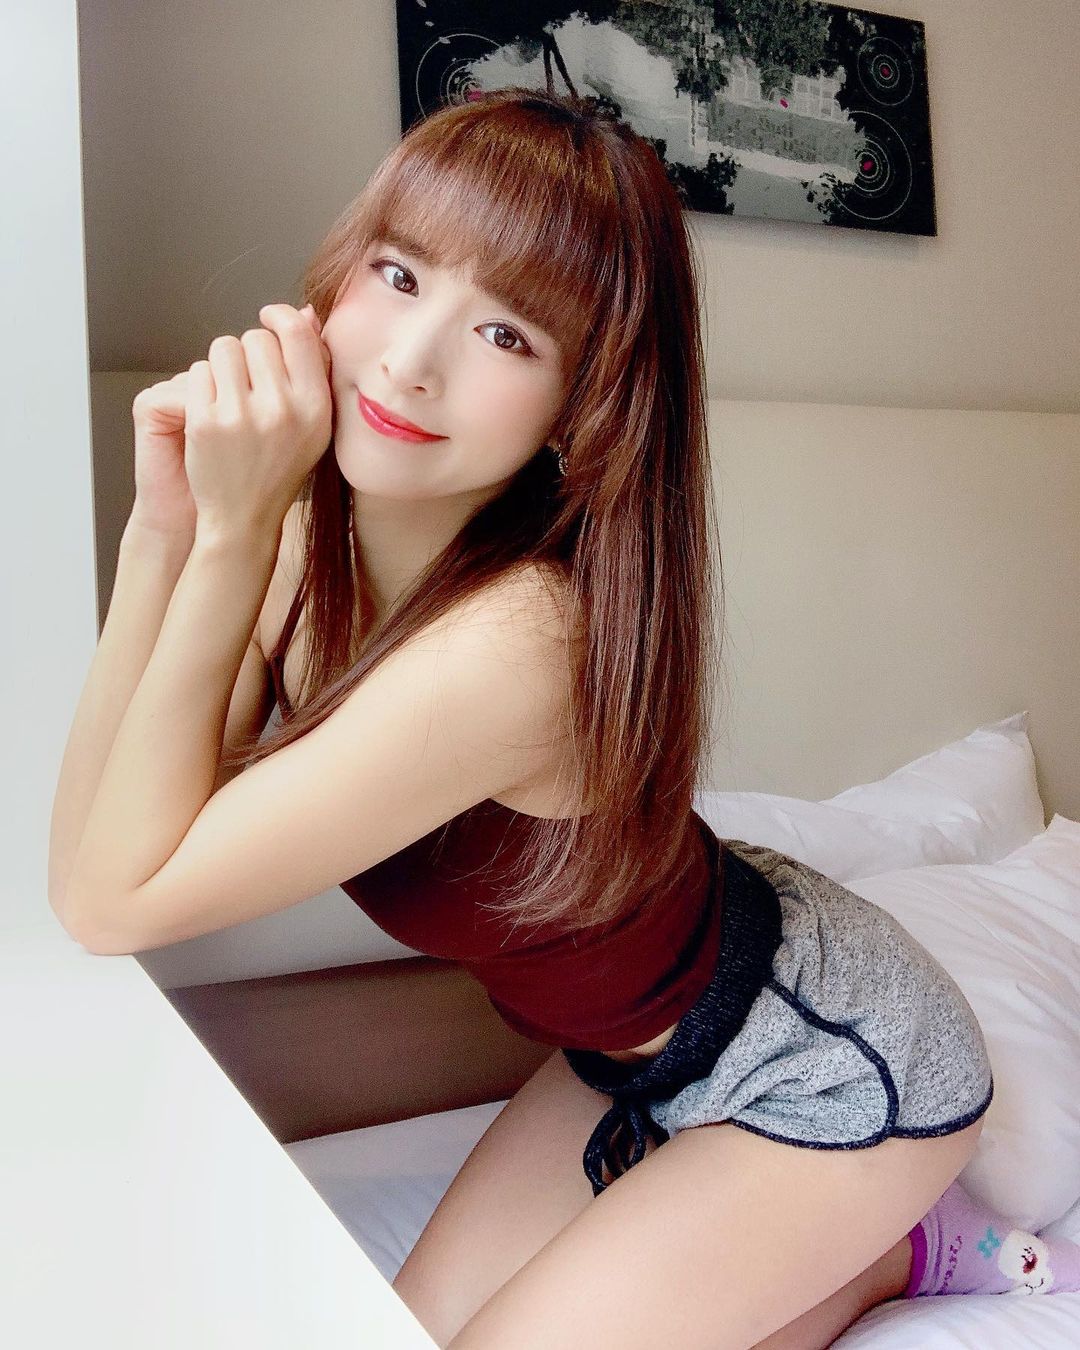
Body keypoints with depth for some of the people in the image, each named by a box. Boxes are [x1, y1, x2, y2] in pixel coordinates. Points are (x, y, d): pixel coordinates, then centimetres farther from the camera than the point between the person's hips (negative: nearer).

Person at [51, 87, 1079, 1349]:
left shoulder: (512, 643, -37)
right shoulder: (313, 532, -12)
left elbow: (115, 898, -28)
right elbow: (106, 841, -14)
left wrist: (229, 535, -32)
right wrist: (168, 526, -22)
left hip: (841, 1056, -7)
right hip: (646, 1040, 7)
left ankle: (888, 1248, 16)